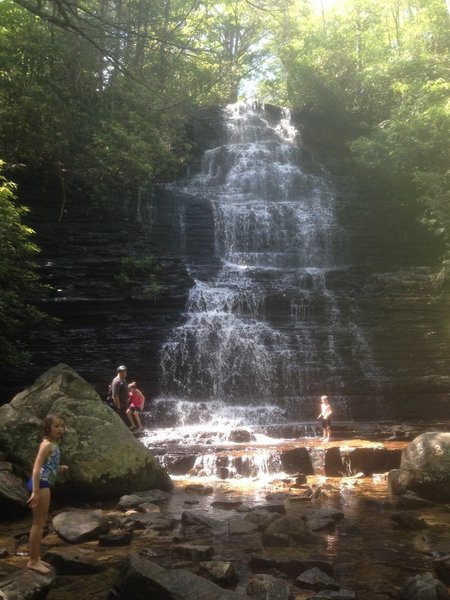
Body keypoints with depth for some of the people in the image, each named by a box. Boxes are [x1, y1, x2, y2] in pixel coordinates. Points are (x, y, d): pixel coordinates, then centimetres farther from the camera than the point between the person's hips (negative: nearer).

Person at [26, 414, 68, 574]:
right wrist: (35, 492, -27)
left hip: (44, 483, 10)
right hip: (41, 483, -10)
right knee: (39, 522, -3)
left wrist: (59, 469, 9)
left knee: (41, 521, 16)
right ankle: (33, 561, 5)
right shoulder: (47, 444, -14)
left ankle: (36, 558, 26)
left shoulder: (53, 444, 15)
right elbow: (36, 467, -22)